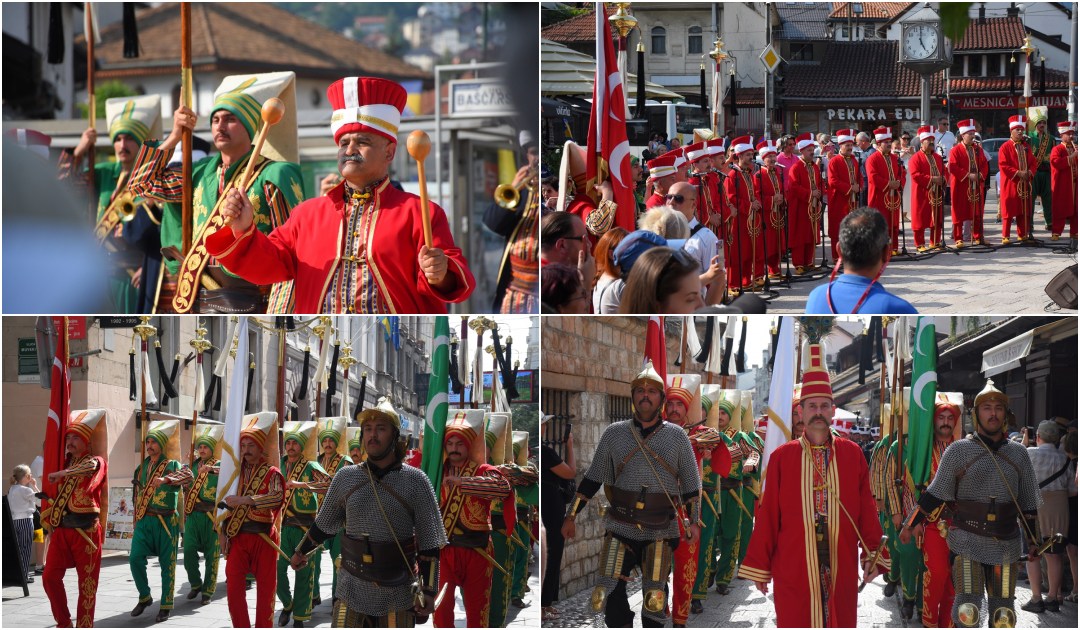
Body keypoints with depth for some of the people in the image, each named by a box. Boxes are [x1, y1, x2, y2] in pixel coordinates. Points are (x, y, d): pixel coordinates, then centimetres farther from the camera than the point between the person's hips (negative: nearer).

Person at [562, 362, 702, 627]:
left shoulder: (677, 436, 4)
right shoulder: (614, 434, 5)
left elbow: (691, 483, 10)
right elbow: (592, 478, 12)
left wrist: (694, 521, 2)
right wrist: (571, 515, 9)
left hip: (660, 533, -1)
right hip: (620, 530, 1)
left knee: (654, 602, -3)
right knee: (610, 596, -7)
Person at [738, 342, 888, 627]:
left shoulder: (853, 455, 6)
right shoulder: (782, 457, 2)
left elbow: (867, 510, 5)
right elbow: (768, 516, 2)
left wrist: (873, 554, -2)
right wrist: (760, 567, 1)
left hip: (840, 568, 1)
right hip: (793, 569, -1)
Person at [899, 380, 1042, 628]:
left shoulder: (1018, 453, 8)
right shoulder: (959, 451, -1)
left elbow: (1028, 502, 15)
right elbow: (935, 494, 4)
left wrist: (1033, 540, 16)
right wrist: (911, 523, 4)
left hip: (1006, 545, 3)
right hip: (968, 542, -3)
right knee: (968, 609, -13)